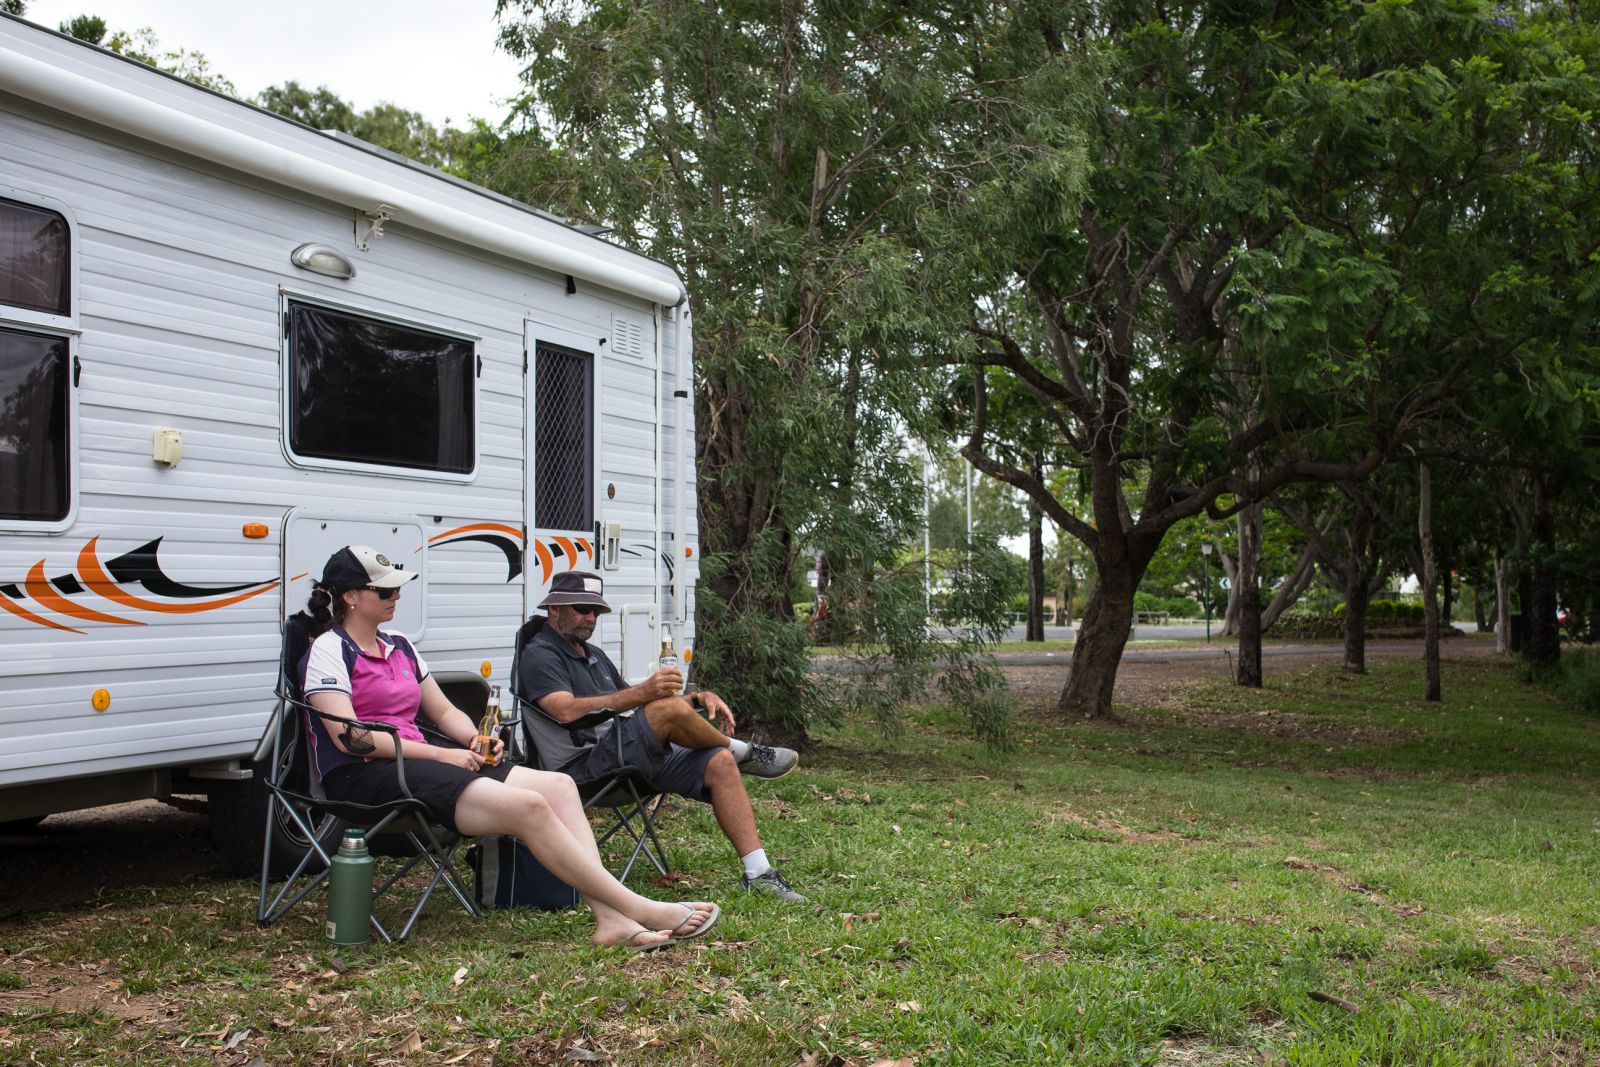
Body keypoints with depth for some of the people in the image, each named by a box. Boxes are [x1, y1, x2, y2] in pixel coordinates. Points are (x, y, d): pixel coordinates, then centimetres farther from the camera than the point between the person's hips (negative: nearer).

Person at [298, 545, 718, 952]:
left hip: (414, 762, 8)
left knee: (557, 785, -12)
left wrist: (476, 739, 0)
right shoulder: (329, 651, -4)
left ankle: (609, 918, -26)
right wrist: (440, 754, -15)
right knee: (526, 806, -27)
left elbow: (444, 711, 23)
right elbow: (349, 737, -16)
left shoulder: (399, 646, 20)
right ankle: (638, 909, -23)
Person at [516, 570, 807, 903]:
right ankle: (744, 753, -2)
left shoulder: (594, 655, 26)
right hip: (584, 767, -9)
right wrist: (641, 693, -29)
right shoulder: (539, 656, -4)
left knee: (720, 762, -11)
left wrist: (700, 699, 8)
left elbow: (630, 705, 25)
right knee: (669, 708, -30)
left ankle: (758, 873, -13)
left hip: (632, 757, 9)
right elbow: (566, 710, -22)